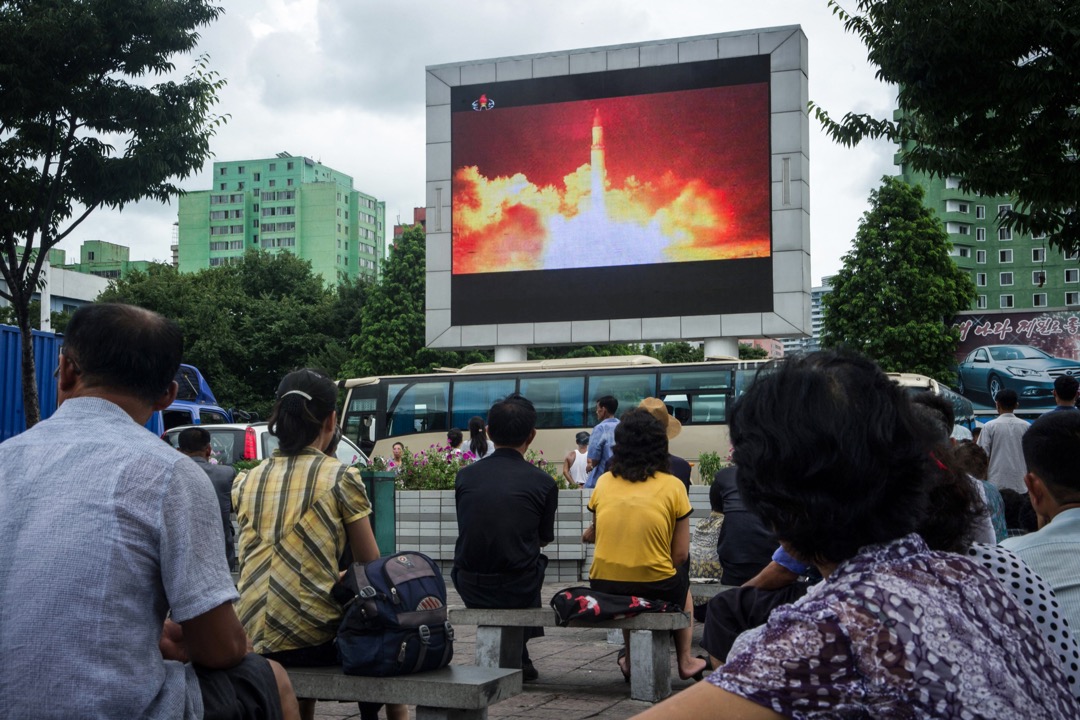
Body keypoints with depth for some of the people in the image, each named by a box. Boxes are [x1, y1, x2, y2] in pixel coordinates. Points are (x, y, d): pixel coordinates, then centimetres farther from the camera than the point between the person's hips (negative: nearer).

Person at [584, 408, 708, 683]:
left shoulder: (604, 482, 1)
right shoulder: (673, 486, -5)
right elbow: (681, 554, -2)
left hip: (604, 590, 2)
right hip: (656, 592, -2)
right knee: (681, 581, 33)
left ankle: (631, 662, 38)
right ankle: (685, 661, 38)